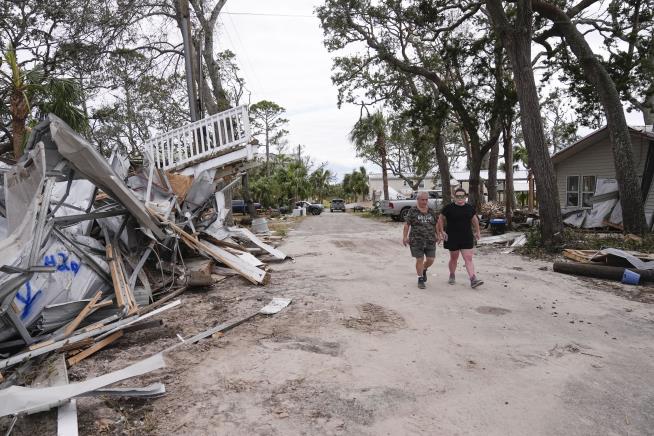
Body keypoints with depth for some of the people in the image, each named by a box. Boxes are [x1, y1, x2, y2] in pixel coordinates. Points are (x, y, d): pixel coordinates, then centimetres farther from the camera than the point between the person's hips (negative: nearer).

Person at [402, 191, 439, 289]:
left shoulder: (432, 211, 8)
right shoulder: (413, 211, -3)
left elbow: (436, 224, 16)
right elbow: (406, 225, -3)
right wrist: (405, 237, -9)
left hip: (430, 241, 4)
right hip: (416, 241, -3)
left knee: (430, 260, 4)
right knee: (420, 260, 0)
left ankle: (424, 270, 36)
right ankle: (420, 279, 15)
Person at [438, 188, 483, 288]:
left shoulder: (470, 208, 5)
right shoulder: (449, 208, -5)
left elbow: (475, 220, 21)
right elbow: (440, 219, 4)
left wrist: (477, 231, 21)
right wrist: (442, 231, -3)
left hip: (467, 238, 2)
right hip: (452, 238, -2)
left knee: (468, 258, -5)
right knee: (454, 258, 11)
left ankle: (473, 280, -10)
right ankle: (452, 275, 33)